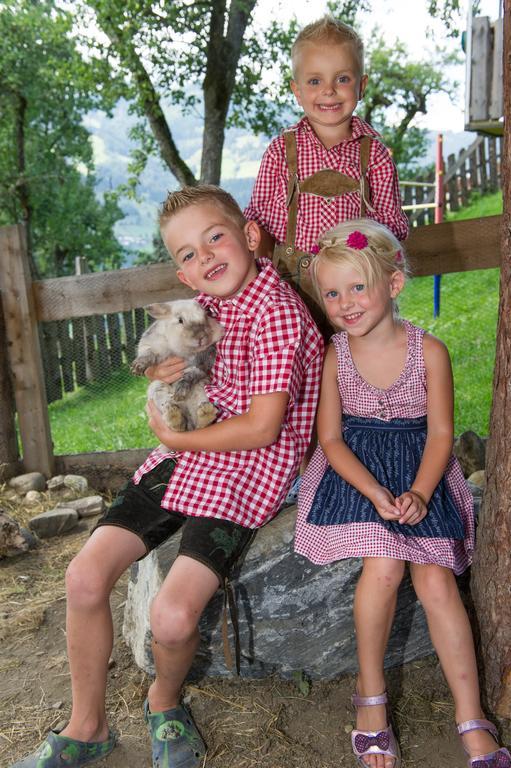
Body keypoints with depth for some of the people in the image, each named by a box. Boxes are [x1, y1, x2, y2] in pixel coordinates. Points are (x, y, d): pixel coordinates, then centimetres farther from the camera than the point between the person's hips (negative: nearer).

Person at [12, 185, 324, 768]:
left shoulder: (277, 311, -16)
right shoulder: (203, 303, 8)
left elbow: (262, 428, -21)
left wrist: (176, 438, -10)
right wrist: (160, 375, -2)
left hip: (249, 466, -7)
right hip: (185, 455, 7)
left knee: (172, 615, -21)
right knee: (85, 575, -4)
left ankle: (165, 703, 18)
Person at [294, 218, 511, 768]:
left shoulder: (428, 351, -6)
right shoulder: (333, 356, -5)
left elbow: (440, 433, -5)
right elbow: (331, 439, -5)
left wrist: (418, 493, -20)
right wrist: (375, 492, -19)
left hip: (420, 475, 1)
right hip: (355, 472, 0)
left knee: (435, 580, -13)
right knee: (382, 568, -22)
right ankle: (370, 694, 2)